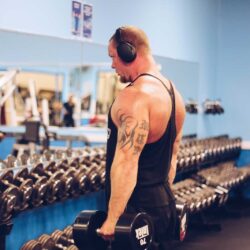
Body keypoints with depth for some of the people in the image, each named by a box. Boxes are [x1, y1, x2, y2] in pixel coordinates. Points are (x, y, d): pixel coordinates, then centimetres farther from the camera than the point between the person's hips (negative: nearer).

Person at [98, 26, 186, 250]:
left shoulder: (135, 96, -19)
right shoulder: (173, 92, 12)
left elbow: (126, 162, -26)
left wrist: (112, 219, -25)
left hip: (138, 209, -10)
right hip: (164, 203, 10)